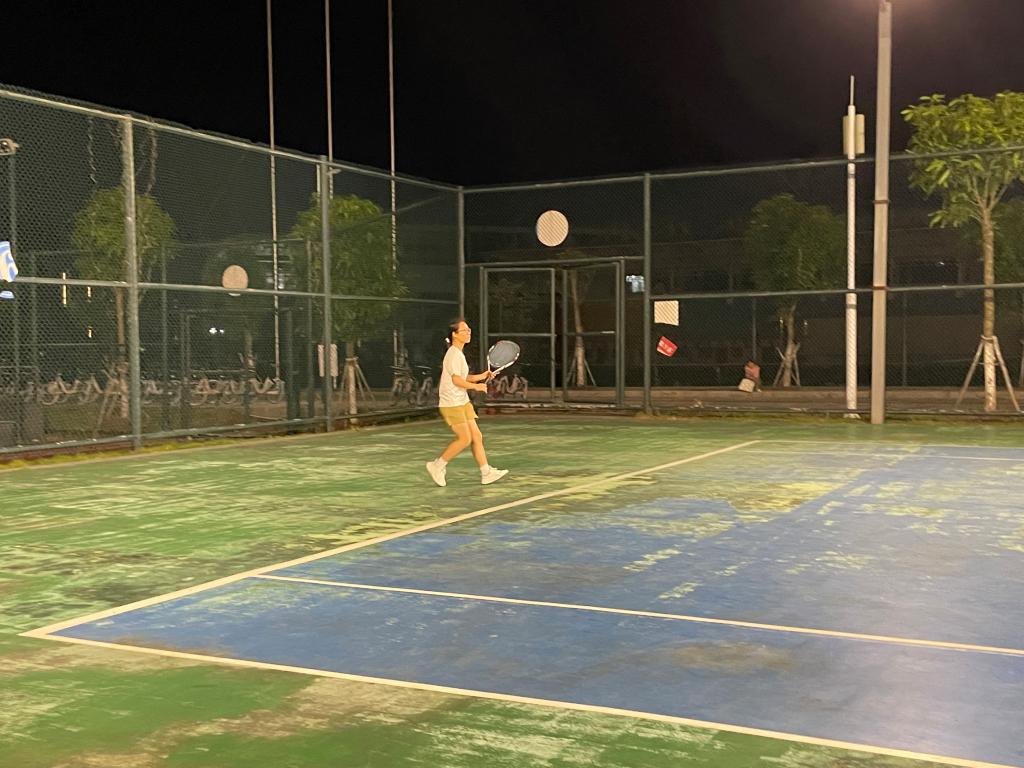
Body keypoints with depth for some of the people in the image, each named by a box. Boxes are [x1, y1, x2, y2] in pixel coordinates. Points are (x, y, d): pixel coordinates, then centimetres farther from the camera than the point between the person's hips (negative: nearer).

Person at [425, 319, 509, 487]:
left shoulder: (459, 353, 15)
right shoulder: (453, 354, -15)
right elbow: (456, 380, -20)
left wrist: (482, 376, 7)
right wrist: (476, 386, -12)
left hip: (463, 401, 10)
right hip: (451, 403, -9)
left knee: (476, 436, 4)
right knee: (465, 439, -9)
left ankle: (486, 473, 6)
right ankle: (437, 465, 5)